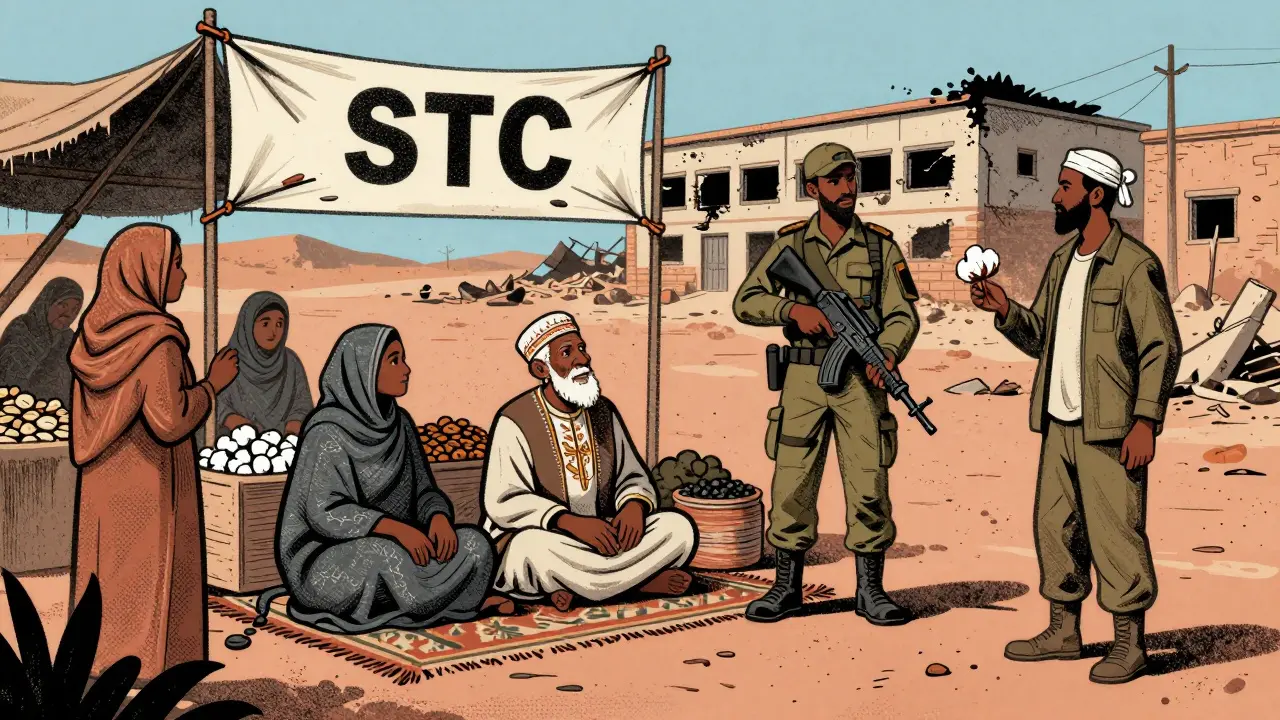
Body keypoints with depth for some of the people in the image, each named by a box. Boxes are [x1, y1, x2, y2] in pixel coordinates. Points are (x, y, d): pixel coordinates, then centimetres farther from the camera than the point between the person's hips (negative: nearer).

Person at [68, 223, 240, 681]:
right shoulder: (156, 340, -20)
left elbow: (88, 421, 11)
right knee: (146, 589, 2)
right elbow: (169, 421, -24)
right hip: (149, 491, -8)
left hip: (102, 487, 8)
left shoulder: (96, 334, 4)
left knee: (106, 589, 15)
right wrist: (212, 384, -11)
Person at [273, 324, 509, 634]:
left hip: (390, 547, 5)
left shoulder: (398, 423, 5)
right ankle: (462, 601, -11)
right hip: (326, 562, -5)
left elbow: (424, 491, 6)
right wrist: (396, 528, -34)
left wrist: (439, 518, -17)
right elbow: (325, 513, -24)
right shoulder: (329, 431, -17)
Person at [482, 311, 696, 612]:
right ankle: (642, 579, -21)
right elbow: (505, 503, -17)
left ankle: (583, 585, -21)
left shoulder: (603, 412, 9)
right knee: (536, 547, -40)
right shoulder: (515, 421, -9)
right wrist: (572, 523, -31)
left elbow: (633, 478, 12)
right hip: (534, 541, -5)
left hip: (600, 539, 5)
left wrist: (635, 507, -13)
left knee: (678, 527, -14)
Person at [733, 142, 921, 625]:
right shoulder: (790, 242, 5)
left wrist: (889, 351, -20)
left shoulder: (881, 245, 5)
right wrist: (794, 309, -16)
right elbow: (746, 302, 1)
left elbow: (903, 315, 0)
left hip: (860, 381, 0)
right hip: (803, 380, 0)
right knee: (792, 485, 2)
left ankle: (870, 591, 11)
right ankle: (787, 587, 15)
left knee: (870, 486, -2)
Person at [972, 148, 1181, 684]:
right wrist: (1004, 310, -2)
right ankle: (1063, 632, 25)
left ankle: (1129, 644, 9)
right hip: (1059, 423, 8)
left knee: (1114, 532, -3)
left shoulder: (1134, 264, -10)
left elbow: (1162, 347, -12)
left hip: (1108, 428, -8)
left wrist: (1146, 420, -19)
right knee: (1055, 526, 12)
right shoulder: (1061, 261, 14)